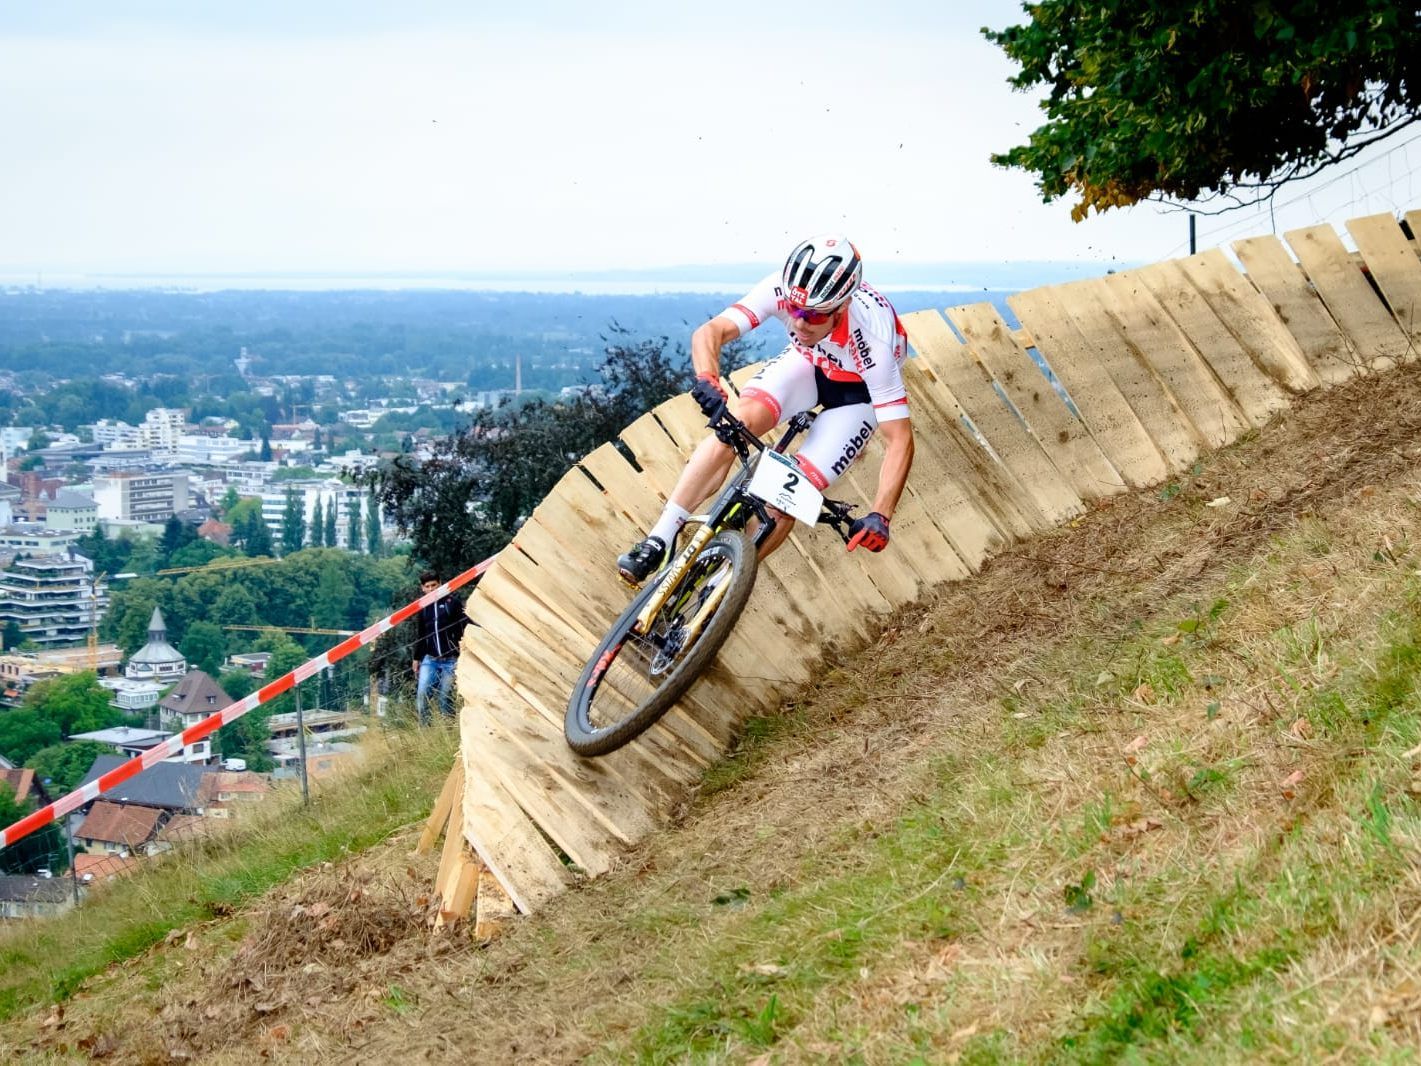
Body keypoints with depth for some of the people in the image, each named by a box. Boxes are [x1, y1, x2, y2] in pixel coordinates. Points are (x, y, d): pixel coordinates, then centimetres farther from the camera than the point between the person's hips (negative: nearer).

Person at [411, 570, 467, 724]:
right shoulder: (422, 607, 13)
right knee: (422, 693, -13)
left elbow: (464, 628, -3)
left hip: (450, 659, -3)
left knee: (446, 697, -1)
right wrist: (416, 658, 21)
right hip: (429, 659, 3)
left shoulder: (452, 603, 1)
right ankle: (424, 727, -7)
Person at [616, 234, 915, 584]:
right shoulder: (783, 289, -33)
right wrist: (707, 381, -58)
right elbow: (709, 333, -36)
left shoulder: (872, 342, -39)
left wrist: (880, 516, -48)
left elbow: (899, 439, -36)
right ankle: (656, 544, -23)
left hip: (857, 390, -3)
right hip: (807, 362, 3)